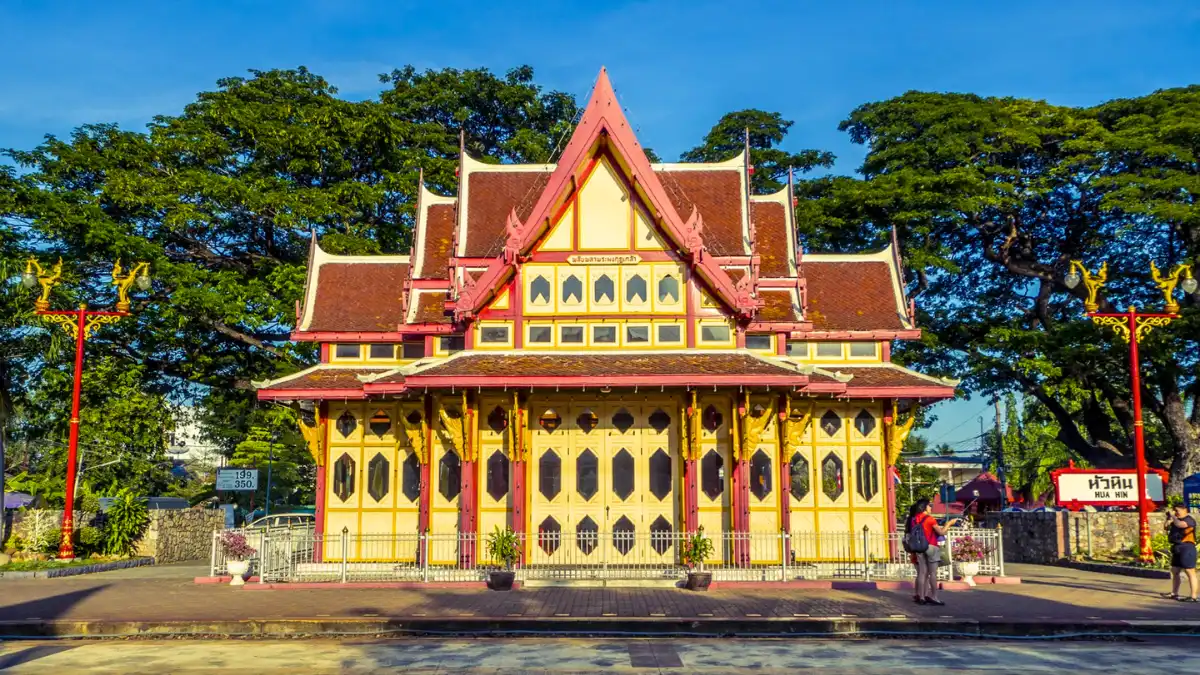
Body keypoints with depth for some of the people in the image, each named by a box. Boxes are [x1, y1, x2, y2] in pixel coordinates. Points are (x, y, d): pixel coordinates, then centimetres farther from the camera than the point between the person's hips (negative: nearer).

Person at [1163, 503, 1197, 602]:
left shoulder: (1189, 520, -11)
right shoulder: (1177, 519, 16)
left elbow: (1179, 524, -29)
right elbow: (1166, 527, 21)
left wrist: (1173, 515, -15)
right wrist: (1169, 517, 8)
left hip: (1186, 548, -10)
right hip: (1177, 548, 10)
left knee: (1190, 572, -8)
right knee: (1175, 571, 15)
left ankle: (1193, 596, -9)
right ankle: (1174, 593, 24)